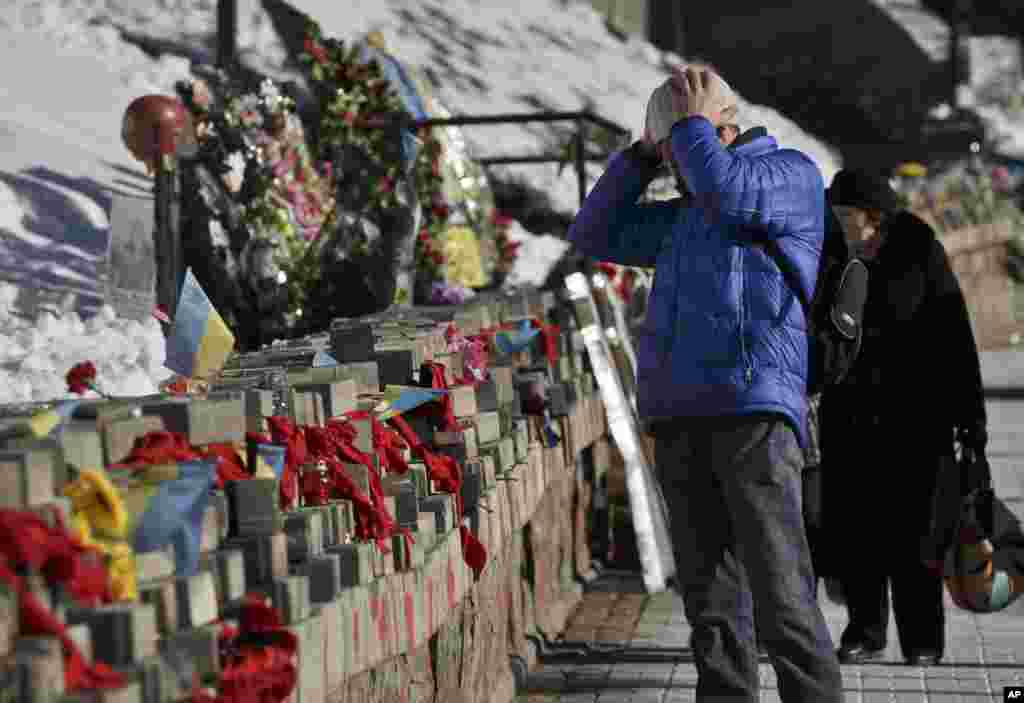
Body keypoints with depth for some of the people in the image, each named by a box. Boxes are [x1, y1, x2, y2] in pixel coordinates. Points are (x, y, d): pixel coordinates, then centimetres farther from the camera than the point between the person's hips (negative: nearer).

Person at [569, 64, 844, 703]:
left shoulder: (793, 173, 8)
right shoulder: (685, 215, 29)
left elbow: (731, 196, -12)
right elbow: (595, 235, 29)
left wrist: (693, 125, 3)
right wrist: (644, 153, 21)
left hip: (753, 406, -7)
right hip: (679, 415, 7)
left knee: (780, 594, -14)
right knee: (710, 599, 3)